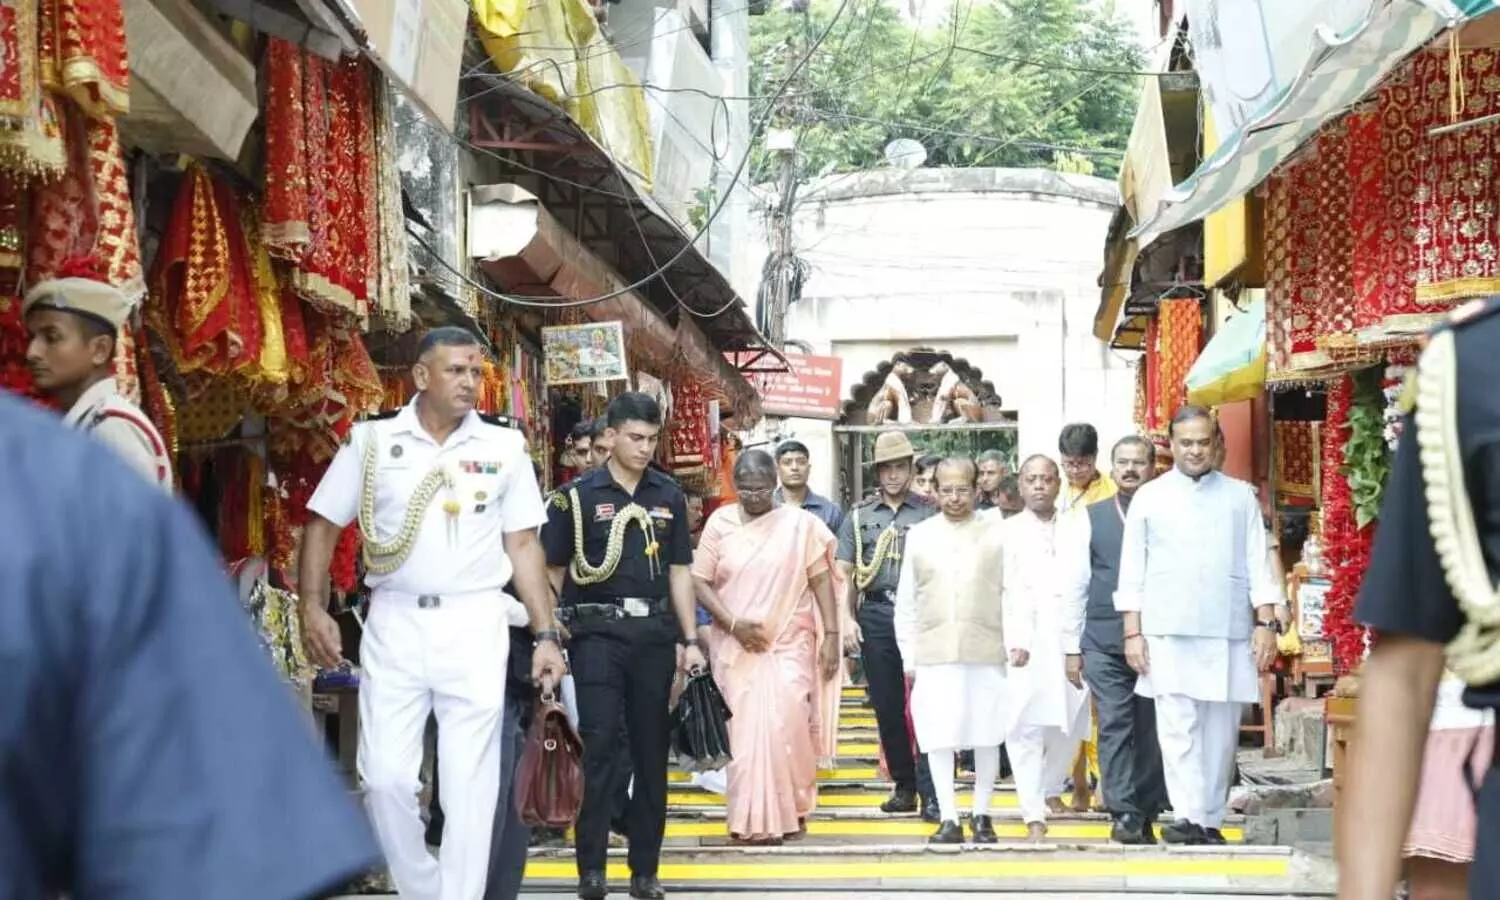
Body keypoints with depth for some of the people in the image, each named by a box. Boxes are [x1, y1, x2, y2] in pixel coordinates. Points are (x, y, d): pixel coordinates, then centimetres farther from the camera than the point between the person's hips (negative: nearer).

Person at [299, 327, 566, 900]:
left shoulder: (504, 447, 4)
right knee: (385, 776, 0)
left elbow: (523, 544, 7)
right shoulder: (372, 441, 2)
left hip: (474, 624, 0)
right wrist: (312, 607, -6)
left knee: (470, 781, 1)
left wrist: (546, 633, 2)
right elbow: (323, 524, 6)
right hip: (394, 623, 0)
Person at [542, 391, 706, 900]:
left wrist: (690, 640, 9)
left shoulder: (668, 496, 10)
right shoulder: (578, 496, -1)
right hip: (597, 630, -4)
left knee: (651, 751, 7)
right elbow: (553, 571, 1)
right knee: (598, 745, -8)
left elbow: (679, 571, 13)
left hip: (654, 632, 4)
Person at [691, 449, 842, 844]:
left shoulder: (800, 523, 0)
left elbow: (821, 580, 2)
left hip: (789, 644, -1)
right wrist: (732, 623, -11)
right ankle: (754, 820, 6)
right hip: (737, 646, 1)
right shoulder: (720, 523, 2)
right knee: (745, 729, -1)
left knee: (786, 723, -12)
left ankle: (792, 807, 7)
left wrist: (832, 635, -3)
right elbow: (700, 582, 1)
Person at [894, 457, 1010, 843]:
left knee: (987, 735, 4)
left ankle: (982, 814, 17)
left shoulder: (997, 534, 4)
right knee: (939, 738, -3)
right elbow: (906, 602, 10)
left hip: (986, 652, -1)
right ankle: (949, 818, 2)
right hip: (933, 654, 1)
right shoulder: (919, 536, 8)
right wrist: (908, 657, 6)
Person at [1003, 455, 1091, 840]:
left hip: (1068, 642, 2)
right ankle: (1034, 814, -7)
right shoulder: (1008, 531, 6)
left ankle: (1051, 788, 31)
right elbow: (1003, 591, -2)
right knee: (1026, 728, -8)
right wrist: (1014, 642, -13)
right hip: (1026, 645, -2)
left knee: (1070, 726, 6)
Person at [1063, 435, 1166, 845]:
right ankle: (1124, 814, -7)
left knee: (1151, 730, 4)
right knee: (1114, 727, -6)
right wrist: (1071, 647, 5)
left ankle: (1146, 814, 12)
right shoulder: (1091, 518, 8)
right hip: (1104, 642, 0)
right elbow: (1075, 585, 8)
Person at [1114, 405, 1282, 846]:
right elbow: (1132, 570, 7)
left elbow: (1258, 564, 8)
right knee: (1178, 728, -9)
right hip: (1168, 633, -1)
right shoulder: (1149, 497, 10)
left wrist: (1266, 623, -2)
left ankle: (1210, 820, 9)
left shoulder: (1240, 496, 12)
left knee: (1220, 732, 2)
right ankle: (1188, 817, -14)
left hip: (1229, 634, 1)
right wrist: (1132, 632, 0)